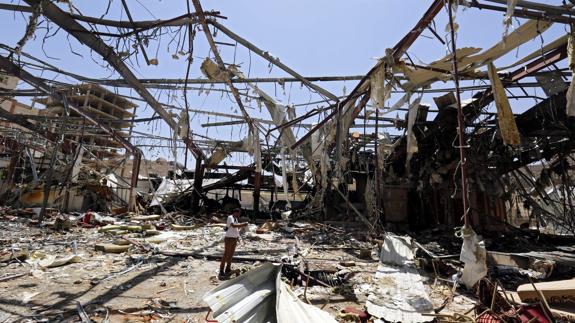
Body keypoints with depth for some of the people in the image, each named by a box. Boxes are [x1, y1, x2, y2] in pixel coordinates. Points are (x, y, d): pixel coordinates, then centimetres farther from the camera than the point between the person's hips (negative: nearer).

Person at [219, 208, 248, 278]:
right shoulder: (230, 217, -15)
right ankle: (221, 270, 3)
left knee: (231, 254, 13)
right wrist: (243, 224, -27)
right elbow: (233, 226, -31)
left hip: (234, 239, 8)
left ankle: (228, 269, 21)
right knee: (226, 255, -3)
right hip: (229, 238, -8)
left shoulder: (235, 219, 12)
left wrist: (242, 225, 4)